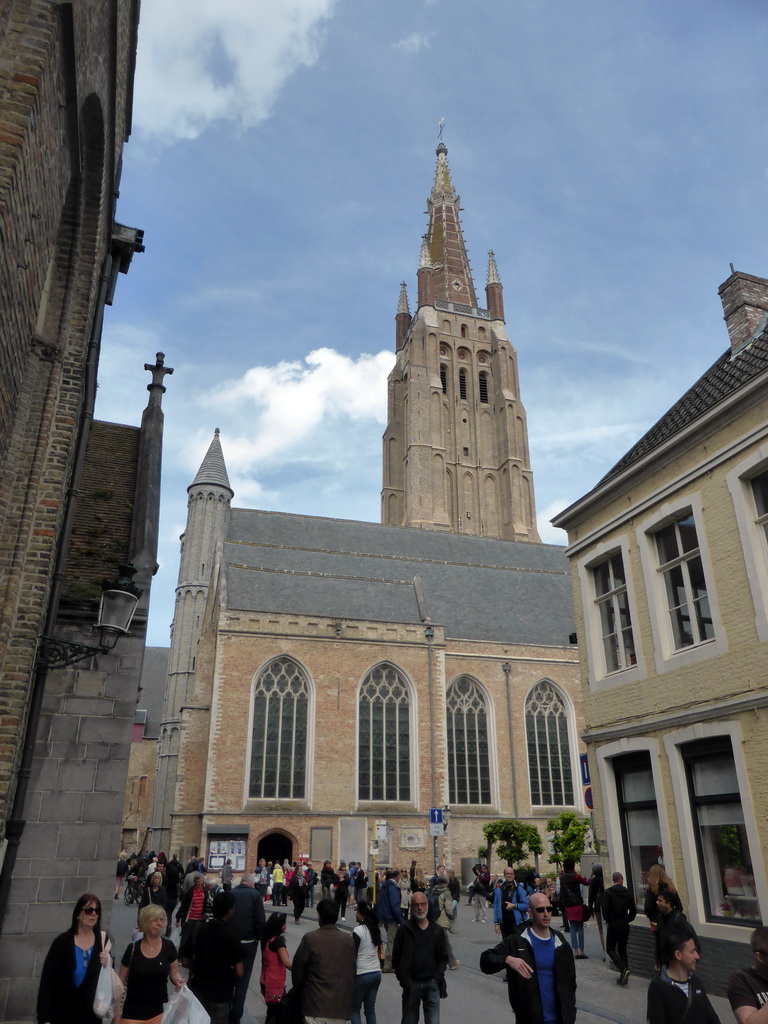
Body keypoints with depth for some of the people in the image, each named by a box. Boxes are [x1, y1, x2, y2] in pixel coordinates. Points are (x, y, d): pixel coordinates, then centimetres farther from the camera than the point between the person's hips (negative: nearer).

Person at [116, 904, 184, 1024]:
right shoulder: (133, 949, -7)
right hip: (132, 1013, 0)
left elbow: (174, 973, 6)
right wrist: (117, 1012, -2)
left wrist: (178, 980, -15)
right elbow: (121, 982, 1)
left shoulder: (168, 947, -5)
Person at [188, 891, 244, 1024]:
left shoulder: (202, 929, -3)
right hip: (220, 992, -6)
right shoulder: (230, 936, -21)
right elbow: (239, 972, -18)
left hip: (198, 987, 6)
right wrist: (229, 972, 2)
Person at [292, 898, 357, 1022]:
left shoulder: (310, 938, -10)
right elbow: (352, 971, 7)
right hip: (340, 1004, 3)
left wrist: (299, 991, 14)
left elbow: (298, 968, -3)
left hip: (315, 1003, -3)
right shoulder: (349, 940, 1)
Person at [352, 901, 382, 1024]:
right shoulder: (375, 930, 5)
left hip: (362, 974, -6)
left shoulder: (358, 931, -15)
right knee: (370, 1009, 14)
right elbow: (379, 952, 11)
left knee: (354, 1009, 8)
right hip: (376, 972, 6)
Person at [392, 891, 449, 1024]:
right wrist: (404, 981, -7)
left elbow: (443, 957, 8)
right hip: (411, 984, -1)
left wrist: (437, 977, -4)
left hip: (432, 984, 1)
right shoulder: (404, 930, -5)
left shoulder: (437, 931, 2)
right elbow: (396, 958, -2)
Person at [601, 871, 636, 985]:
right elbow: (633, 910, 2)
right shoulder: (628, 893, 2)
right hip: (625, 926, 5)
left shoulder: (608, 892, -10)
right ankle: (624, 976, 11)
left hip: (613, 925, -5)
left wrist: (608, 920, -3)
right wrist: (626, 920, 13)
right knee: (622, 949, 15)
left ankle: (623, 969, -13)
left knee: (610, 949, 5)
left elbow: (604, 908, -18)